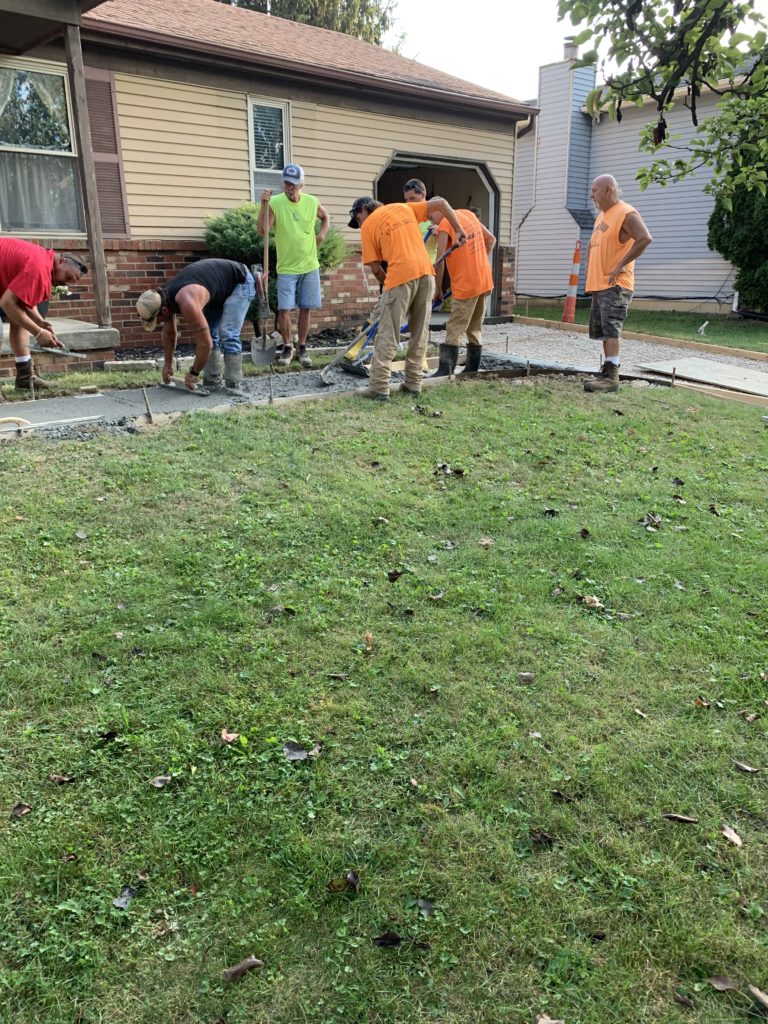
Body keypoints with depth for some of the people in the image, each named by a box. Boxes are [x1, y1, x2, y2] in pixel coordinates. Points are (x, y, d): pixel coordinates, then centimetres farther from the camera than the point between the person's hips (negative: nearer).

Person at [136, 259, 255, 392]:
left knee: (228, 335, -19)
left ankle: (233, 387, -15)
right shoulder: (164, 298, -9)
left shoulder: (186, 303, -37)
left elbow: (205, 343, -33)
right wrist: (168, 364, 15)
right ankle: (212, 382, 8)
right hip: (221, 287, 9)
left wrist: (193, 373, -19)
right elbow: (169, 334, 9)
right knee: (208, 332, 3)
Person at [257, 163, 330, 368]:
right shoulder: (275, 202, -11)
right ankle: (287, 348, 12)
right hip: (286, 268, -2)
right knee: (284, 309, -5)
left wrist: (322, 234, 3)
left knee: (305, 309, 6)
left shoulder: (312, 202, -2)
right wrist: (264, 204, -28)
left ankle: (302, 348, 19)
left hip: (309, 266, 3)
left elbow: (325, 217, 20)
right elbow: (262, 231, -21)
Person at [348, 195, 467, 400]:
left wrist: (387, 284, 20)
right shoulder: (404, 208, 22)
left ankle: (379, 388, -1)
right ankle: (414, 383, 17)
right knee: (419, 332, 13)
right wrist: (458, 229, 18)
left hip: (400, 276, -5)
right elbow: (441, 203, 20)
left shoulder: (368, 225, 8)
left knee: (388, 336, -1)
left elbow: (376, 269, 4)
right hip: (426, 272, 5)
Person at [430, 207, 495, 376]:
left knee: (454, 330, -8)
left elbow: (439, 262, -14)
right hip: (484, 280, 8)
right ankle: (472, 369, 16)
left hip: (466, 285, -8)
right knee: (474, 329, 13)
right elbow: (491, 239, 19)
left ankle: (445, 371, -10)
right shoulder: (468, 214, 12)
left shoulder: (444, 225, -11)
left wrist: (438, 289, -4)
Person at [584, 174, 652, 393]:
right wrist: (589, 266, 16)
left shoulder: (626, 214, -10)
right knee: (602, 331, 11)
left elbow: (645, 239, -22)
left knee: (611, 329, -15)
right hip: (598, 284, 10)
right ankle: (608, 371, 18)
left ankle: (611, 377, -16)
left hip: (615, 285, -10)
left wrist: (621, 265, -21)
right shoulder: (601, 216, 19)